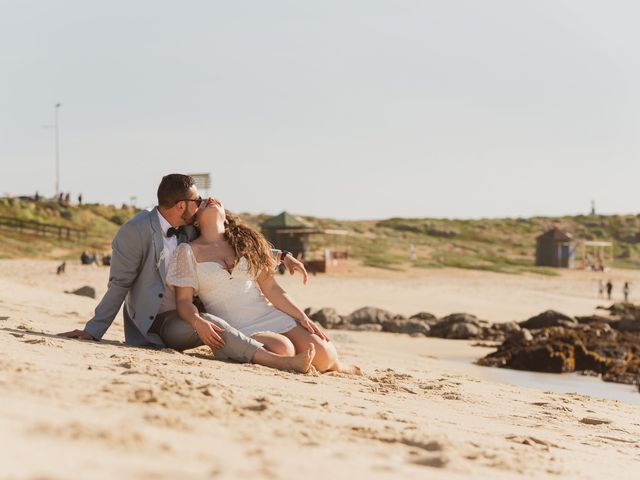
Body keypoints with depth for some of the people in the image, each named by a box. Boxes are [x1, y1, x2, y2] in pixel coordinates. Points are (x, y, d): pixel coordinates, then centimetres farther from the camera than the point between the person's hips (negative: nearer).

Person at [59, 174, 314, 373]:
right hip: (157, 324, -9)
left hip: (187, 315, 9)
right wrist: (93, 331, -15)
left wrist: (281, 255, 12)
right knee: (209, 325, -32)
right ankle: (284, 362, -43)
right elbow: (119, 284, -11)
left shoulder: (188, 231, 7)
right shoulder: (135, 231, -13)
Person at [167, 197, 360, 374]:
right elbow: (184, 300, -2)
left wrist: (303, 317, 0)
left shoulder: (245, 241, 13)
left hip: (269, 315, 4)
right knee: (282, 350, -33)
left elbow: (271, 288, 10)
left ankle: (336, 366, 17)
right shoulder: (189, 251, 3)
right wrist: (198, 323, -24)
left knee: (321, 352, -18)